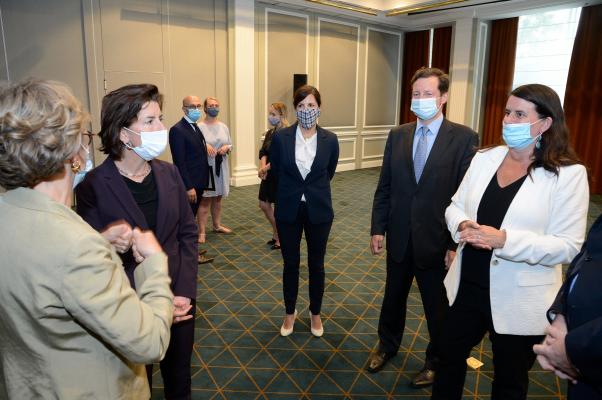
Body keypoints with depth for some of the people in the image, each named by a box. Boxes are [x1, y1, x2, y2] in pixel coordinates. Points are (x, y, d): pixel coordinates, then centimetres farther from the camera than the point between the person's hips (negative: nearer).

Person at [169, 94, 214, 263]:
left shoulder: (195, 127, 12)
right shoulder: (177, 130, -16)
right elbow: (180, 162, -20)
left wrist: (201, 183, 10)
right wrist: (189, 187, -22)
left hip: (198, 182, 9)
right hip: (189, 184, -9)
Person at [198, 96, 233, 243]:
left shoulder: (223, 126, 8)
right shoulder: (200, 127, -9)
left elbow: (230, 145, 13)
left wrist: (226, 148, -8)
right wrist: (205, 146, -27)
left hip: (221, 166, 5)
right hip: (206, 167, -5)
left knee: (218, 198, 17)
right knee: (205, 200, -3)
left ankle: (217, 225, 32)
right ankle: (202, 232, 4)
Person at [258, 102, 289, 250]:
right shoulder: (269, 133, 9)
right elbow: (263, 152, 4)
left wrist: (265, 168, -14)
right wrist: (263, 167, -14)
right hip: (269, 174, 8)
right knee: (264, 204, 12)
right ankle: (276, 233, 31)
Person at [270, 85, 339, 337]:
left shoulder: (330, 140, -5)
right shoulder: (281, 137, -7)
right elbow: (276, 171, 6)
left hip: (318, 210, 0)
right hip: (288, 210, 0)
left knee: (316, 264, 13)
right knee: (290, 264, 13)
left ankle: (315, 313, 34)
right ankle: (290, 312, 33)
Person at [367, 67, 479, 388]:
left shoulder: (463, 138, -10)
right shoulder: (397, 135, 3)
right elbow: (384, 187, 5)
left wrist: (457, 243, -12)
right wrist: (377, 228, 1)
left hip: (436, 241, -3)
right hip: (399, 238, 4)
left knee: (438, 307, 15)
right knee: (393, 297, 22)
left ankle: (436, 361, 41)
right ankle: (387, 345, 47)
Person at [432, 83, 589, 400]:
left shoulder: (569, 173, -13)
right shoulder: (484, 158, 0)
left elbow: (567, 247, -17)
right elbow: (455, 206, 5)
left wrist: (504, 239, -29)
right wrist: (463, 225, -18)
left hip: (519, 302, -4)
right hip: (467, 288, 4)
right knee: (449, 357, 23)